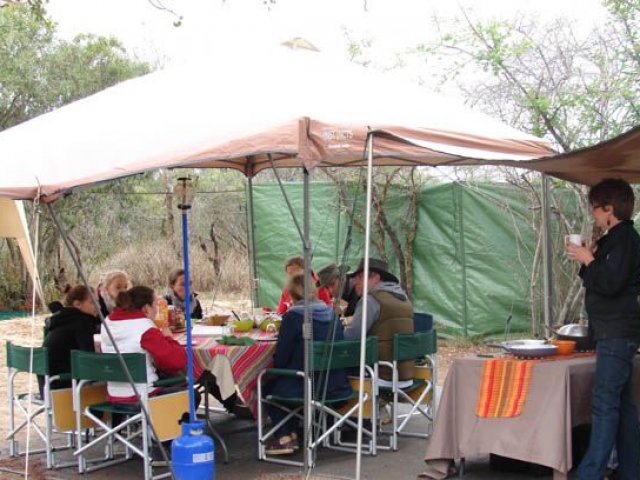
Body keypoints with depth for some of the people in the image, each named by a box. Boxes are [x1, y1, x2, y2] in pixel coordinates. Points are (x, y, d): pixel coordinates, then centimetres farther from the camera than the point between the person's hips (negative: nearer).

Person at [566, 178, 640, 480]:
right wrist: (590, 258, 9)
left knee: (604, 402, -12)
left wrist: (588, 260, -10)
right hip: (614, 333, 10)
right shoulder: (615, 239, 17)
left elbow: (611, 283, -22)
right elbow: (603, 280, 22)